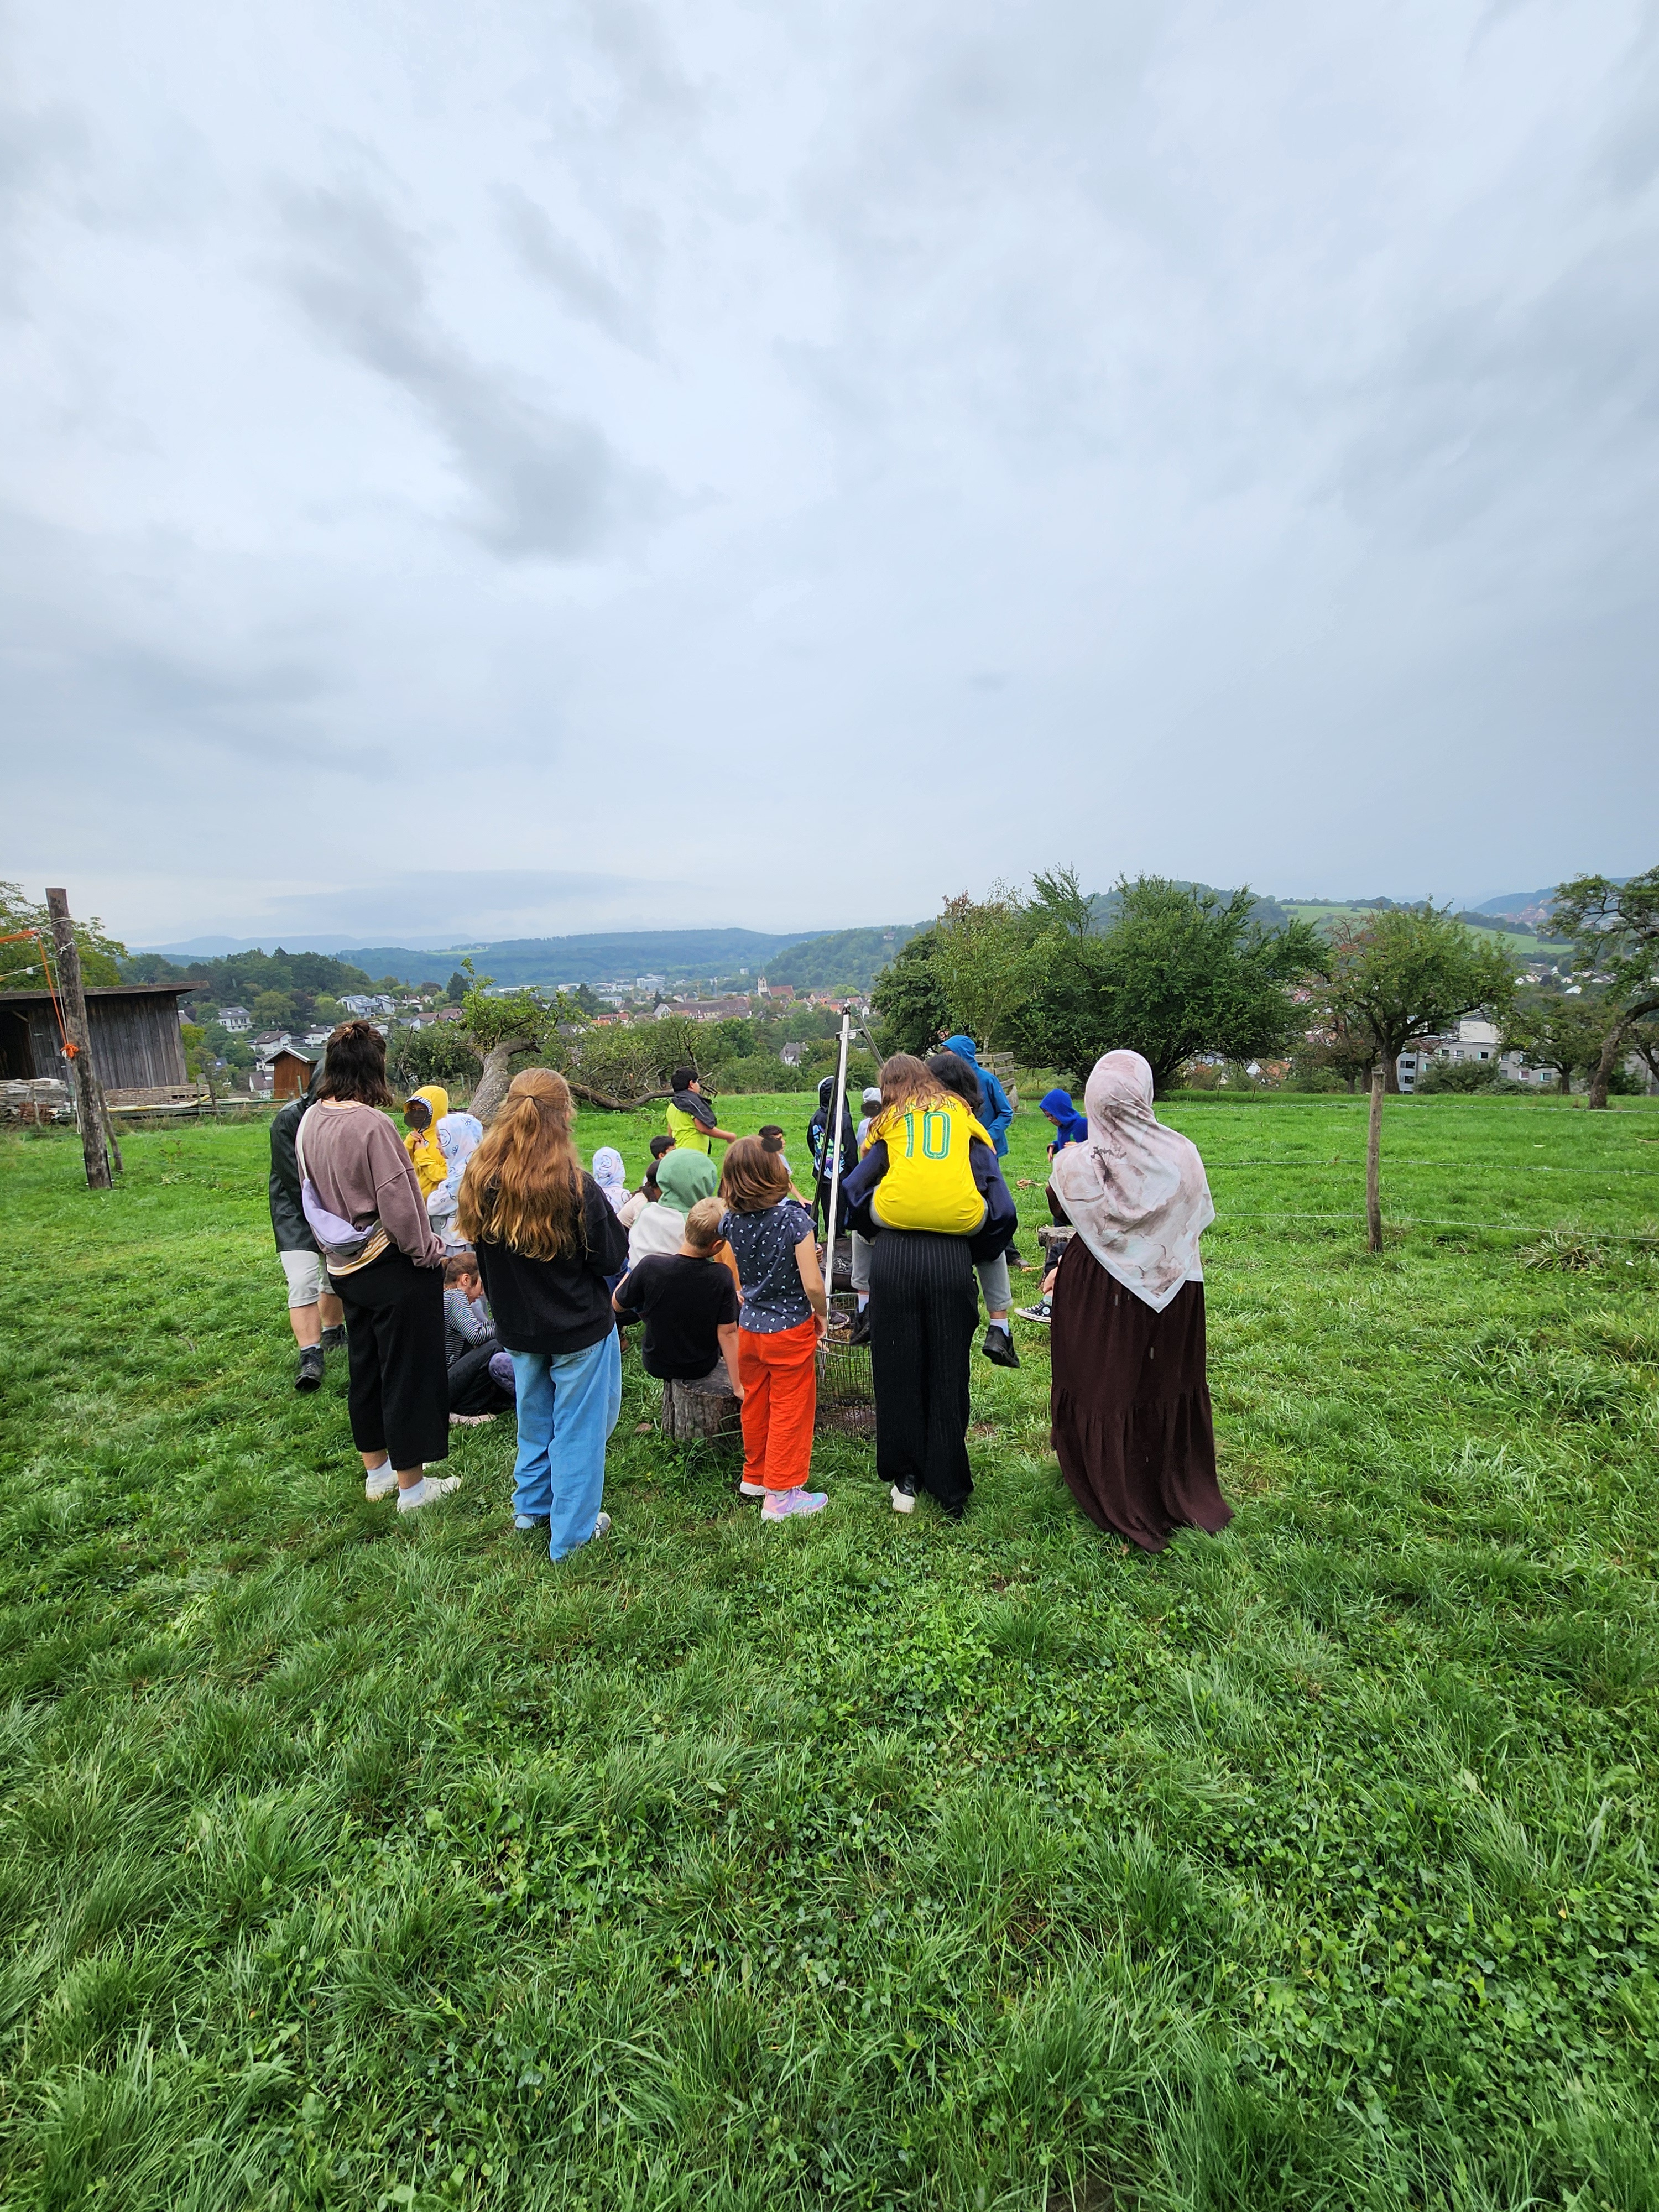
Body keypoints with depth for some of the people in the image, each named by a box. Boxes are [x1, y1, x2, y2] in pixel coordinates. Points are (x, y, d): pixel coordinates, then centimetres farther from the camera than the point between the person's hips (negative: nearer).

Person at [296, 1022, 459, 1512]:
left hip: (345, 1266, 8)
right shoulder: (371, 1123, -23)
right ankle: (412, 1486, 19)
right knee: (408, 1370, 5)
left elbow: (312, 1196, 12)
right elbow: (398, 1200, -22)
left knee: (366, 1368, 20)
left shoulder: (310, 1122, 2)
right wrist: (428, 1252, -9)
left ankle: (377, 1471, 36)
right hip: (394, 1269, -8)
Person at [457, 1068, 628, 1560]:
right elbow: (612, 1258, -16)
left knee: (535, 1418, 26)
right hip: (579, 1329, -5)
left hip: (518, 1328, 5)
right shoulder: (575, 1188, -27)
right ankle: (572, 1531, 26)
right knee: (578, 1426, 13)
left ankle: (532, 1506, 44)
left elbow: (480, 1253, 4)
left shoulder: (480, 1183, -12)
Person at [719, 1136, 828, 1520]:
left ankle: (755, 1476, 40)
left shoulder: (730, 1219, -8)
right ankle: (781, 1494, 21)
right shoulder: (794, 1217, -22)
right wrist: (822, 1316, -6)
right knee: (790, 1411, 10)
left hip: (749, 1328, 5)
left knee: (755, 1405, 21)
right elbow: (812, 1285, -24)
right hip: (791, 1330, -5)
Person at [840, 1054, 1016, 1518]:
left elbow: (854, 1189, 4)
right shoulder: (961, 1113, 13)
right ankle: (951, 1489, 21)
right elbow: (999, 1203, 4)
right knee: (948, 1372, 12)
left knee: (897, 1368, 14)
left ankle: (904, 1478, 25)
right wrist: (977, 1251, 15)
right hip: (952, 1257, 1)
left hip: (893, 1255, 0)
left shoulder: (888, 1122, 12)